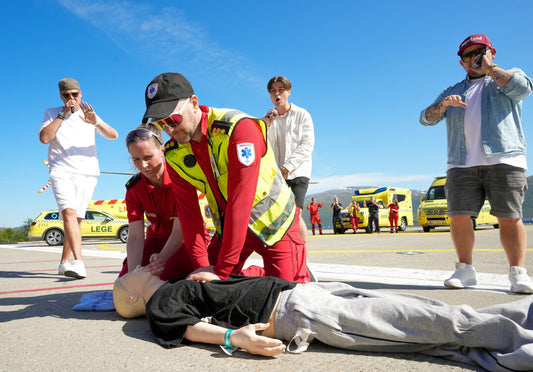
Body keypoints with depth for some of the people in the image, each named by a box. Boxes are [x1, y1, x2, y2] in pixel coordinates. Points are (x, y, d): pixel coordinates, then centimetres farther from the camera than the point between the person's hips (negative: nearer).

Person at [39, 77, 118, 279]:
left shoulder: (88, 114, 17)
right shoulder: (52, 113, 14)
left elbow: (113, 135, 3)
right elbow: (44, 138, -4)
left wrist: (95, 121, -15)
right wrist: (63, 114, -4)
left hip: (87, 173, 2)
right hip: (62, 171, -2)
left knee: (77, 218, 1)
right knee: (68, 212, -22)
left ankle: (64, 263, 14)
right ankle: (79, 262, -32)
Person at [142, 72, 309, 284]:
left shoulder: (239, 128, -30)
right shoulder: (174, 154, -8)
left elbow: (240, 202, -33)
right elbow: (188, 210, -6)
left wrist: (221, 270, -30)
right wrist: (201, 266, -15)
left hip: (273, 222, -5)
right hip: (229, 227, 6)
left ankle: (301, 268, 25)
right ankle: (258, 273, 27)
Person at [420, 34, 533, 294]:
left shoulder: (509, 77, 18)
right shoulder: (453, 91, 25)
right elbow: (426, 118, 13)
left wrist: (489, 68, 4)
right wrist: (443, 104, -8)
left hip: (504, 159, -2)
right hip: (462, 164, 3)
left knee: (510, 218, -7)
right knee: (459, 217, -6)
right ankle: (465, 270, 5)